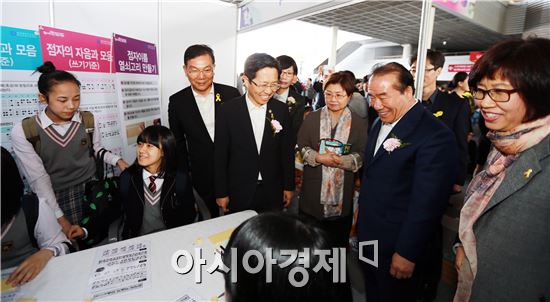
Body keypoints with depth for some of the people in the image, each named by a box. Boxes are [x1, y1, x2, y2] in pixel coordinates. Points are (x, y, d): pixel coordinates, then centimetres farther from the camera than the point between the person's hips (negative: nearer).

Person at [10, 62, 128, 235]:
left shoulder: (89, 120, -6)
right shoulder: (22, 132, -11)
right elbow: (38, 179, -11)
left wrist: (117, 160, -9)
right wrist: (60, 218, -15)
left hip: (93, 190, 2)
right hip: (55, 198, -1)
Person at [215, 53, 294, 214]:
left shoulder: (282, 110, -4)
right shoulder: (228, 110, -11)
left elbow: (287, 152, 3)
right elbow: (220, 155, -6)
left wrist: (289, 186, 6)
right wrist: (221, 193, -3)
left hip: (273, 194, 2)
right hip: (239, 194, -1)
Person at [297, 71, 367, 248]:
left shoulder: (358, 123, 1)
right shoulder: (312, 118, 4)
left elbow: (361, 156, -4)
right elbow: (302, 147, -1)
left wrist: (341, 161, -23)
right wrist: (319, 158, -19)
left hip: (342, 192, 0)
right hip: (313, 190, 1)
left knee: (338, 240, 13)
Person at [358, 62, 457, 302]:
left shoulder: (435, 136, -22)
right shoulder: (380, 123, 5)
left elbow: (427, 203, -22)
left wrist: (407, 253, -17)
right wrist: (361, 221, 14)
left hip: (395, 245, -7)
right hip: (368, 237, 7)